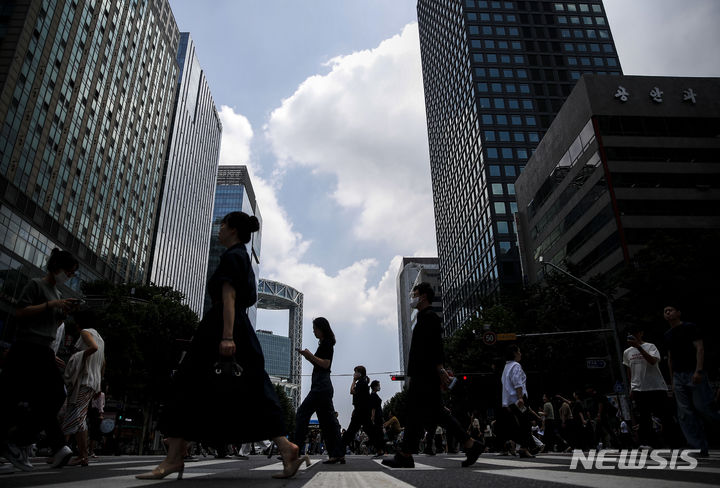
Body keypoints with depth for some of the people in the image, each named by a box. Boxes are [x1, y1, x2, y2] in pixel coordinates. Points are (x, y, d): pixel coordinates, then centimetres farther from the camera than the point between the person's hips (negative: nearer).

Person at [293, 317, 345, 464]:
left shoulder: (326, 343, -7)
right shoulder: (325, 344, 22)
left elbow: (325, 364, -16)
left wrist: (311, 356, -14)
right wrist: (309, 357, 13)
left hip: (321, 386, -10)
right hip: (324, 386, 10)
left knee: (302, 413, -10)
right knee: (328, 420, 8)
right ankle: (338, 455, 8)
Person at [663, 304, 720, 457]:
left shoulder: (690, 327, -1)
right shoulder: (668, 335, 18)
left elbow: (700, 348, -9)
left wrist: (698, 371, -20)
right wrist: (672, 380, 16)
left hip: (694, 374, -6)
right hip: (678, 377, 6)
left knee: (702, 407, -11)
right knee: (685, 414, 0)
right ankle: (701, 450, 3)